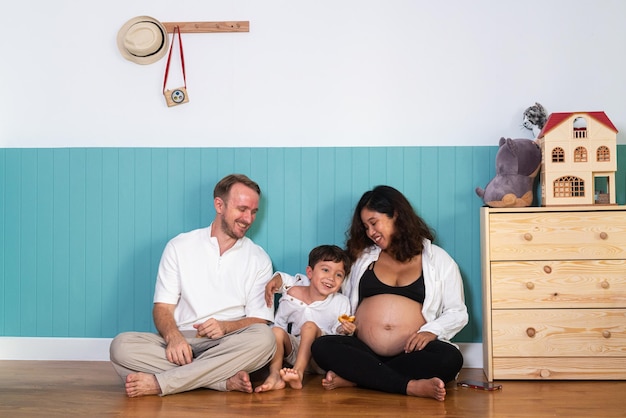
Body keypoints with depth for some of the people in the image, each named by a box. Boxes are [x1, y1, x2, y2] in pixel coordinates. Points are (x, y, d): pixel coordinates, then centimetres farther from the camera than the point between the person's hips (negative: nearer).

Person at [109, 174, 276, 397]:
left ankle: (159, 383, -32)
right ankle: (226, 380, -32)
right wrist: (173, 336, -20)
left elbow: (259, 321, 4)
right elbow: (162, 307, 3)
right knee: (121, 345, -27)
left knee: (263, 338, -34)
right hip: (181, 344, 0)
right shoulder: (179, 247, 8)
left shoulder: (259, 259, 9)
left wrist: (226, 326, -18)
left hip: (228, 347, 0)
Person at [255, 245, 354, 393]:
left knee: (310, 326, -29)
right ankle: (275, 375, -33)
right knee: (276, 331, -23)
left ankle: (298, 373, -41)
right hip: (293, 352, 2)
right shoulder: (292, 295, 1)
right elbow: (279, 323, 9)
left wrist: (343, 330, -24)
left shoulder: (341, 302, -1)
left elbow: (338, 334, -4)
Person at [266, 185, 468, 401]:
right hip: (363, 351, 2)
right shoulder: (363, 257, 23)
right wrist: (283, 281, 14)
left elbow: (457, 313, 10)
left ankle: (353, 377, -30)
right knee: (322, 347, -30)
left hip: (411, 352, -1)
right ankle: (411, 386, -34)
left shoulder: (438, 259, 13)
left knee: (450, 359, -34)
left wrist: (430, 331, -10)